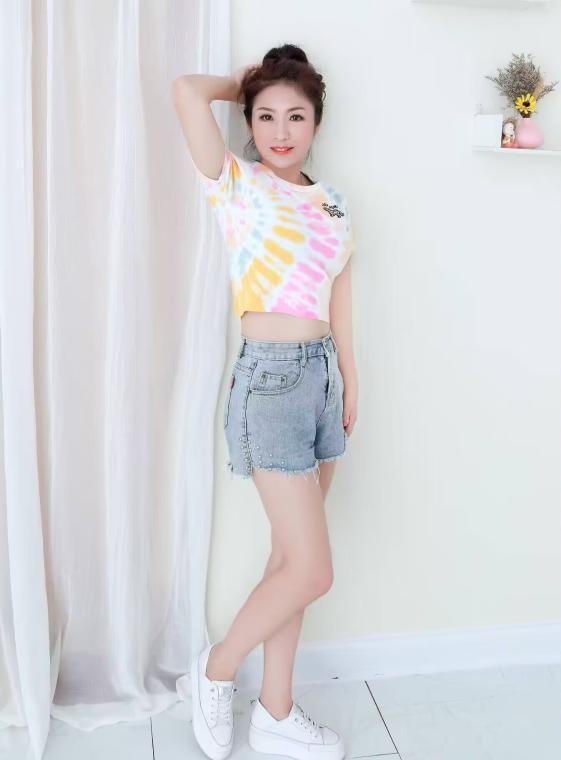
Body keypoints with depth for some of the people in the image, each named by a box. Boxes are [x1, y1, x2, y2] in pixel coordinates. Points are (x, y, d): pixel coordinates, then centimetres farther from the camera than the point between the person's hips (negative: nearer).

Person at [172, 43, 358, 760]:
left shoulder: (332, 202, 13)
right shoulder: (237, 185, -3)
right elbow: (188, 90, -14)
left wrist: (350, 378, 15)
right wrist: (244, 82, 6)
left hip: (321, 374, 7)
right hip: (269, 377, -6)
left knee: (292, 558, 12)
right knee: (312, 572, -5)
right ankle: (215, 671, 21)